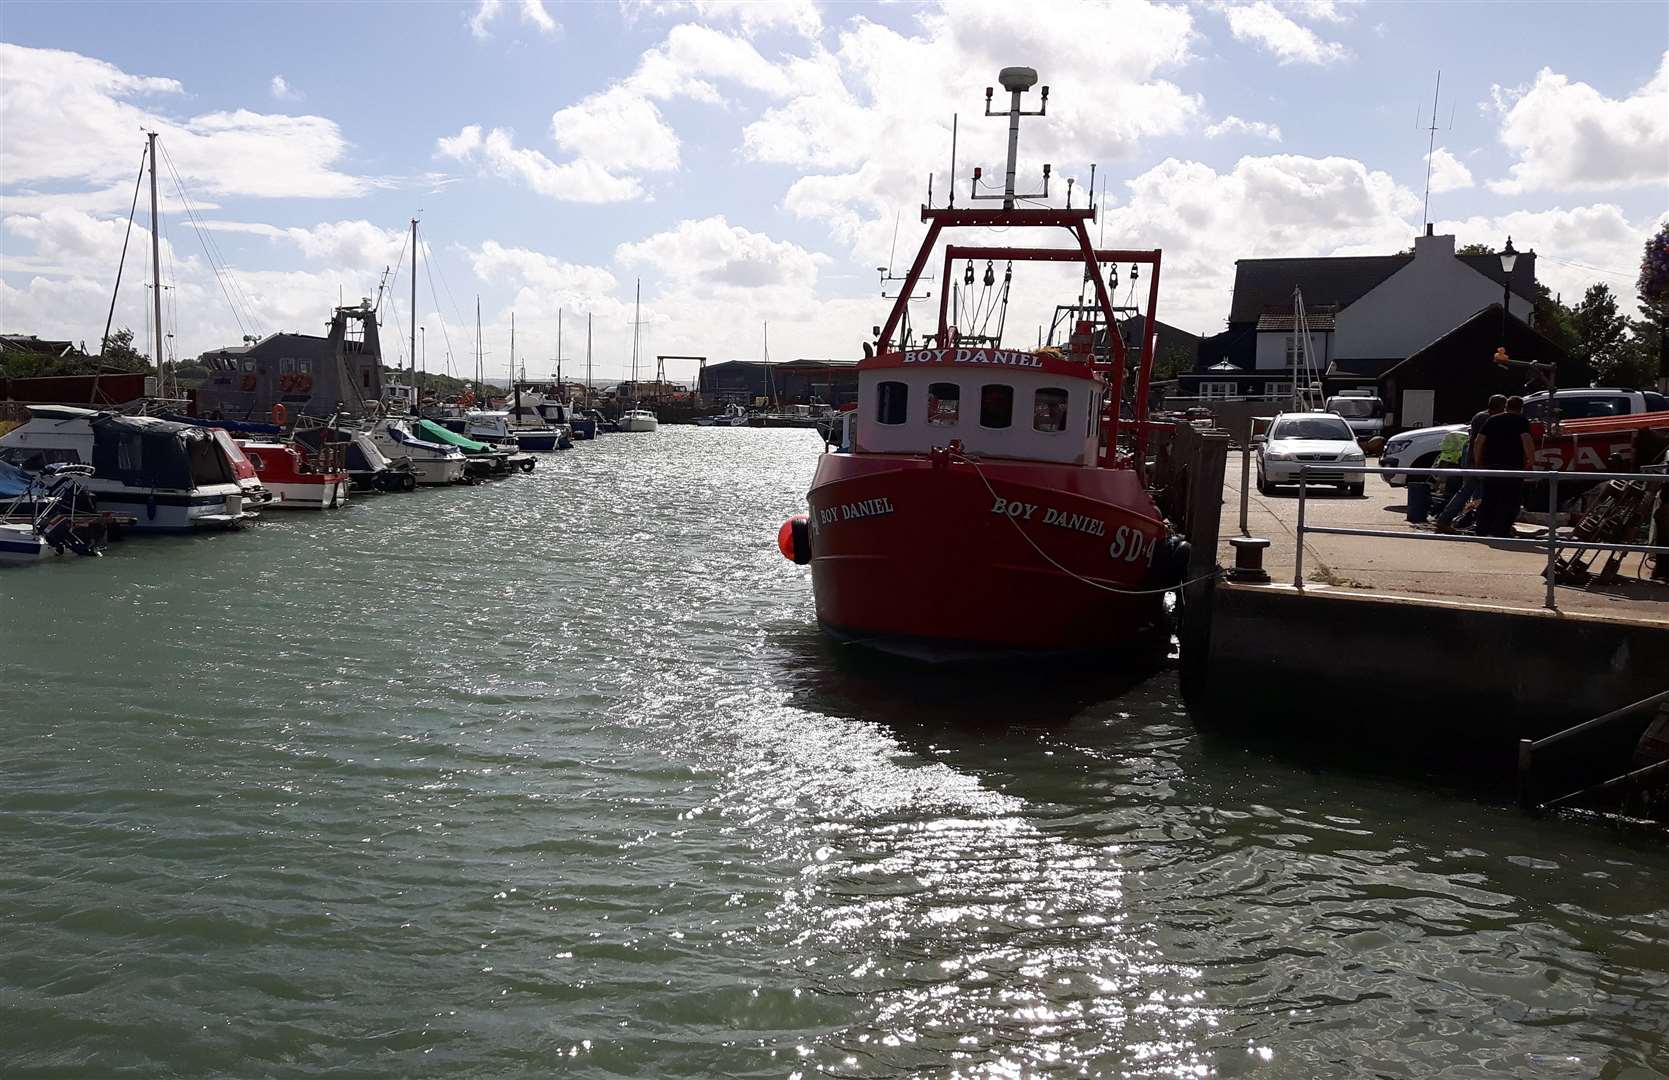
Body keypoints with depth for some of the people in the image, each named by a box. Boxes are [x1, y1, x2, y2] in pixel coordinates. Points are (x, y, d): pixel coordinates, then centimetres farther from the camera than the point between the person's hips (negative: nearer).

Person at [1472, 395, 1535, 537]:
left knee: (1488, 502, 11)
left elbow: (1479, 441, 8)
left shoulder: (1492, 420, 13)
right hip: (1512, 467, -5)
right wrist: (1531, 459, -5)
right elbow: (1526, 440, -15)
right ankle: (1498, 532, -8)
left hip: (1490, 466, 5)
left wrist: (1478, 461, 15)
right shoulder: (1521, 421, 0)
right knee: (1509, 503, 0)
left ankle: (1482, 532, 11)